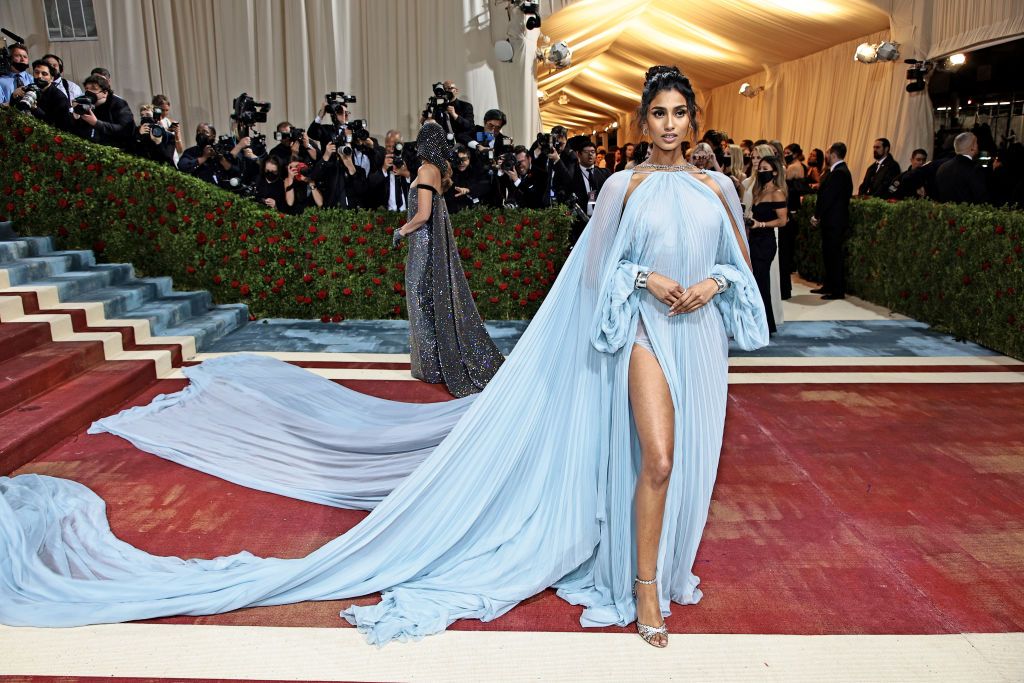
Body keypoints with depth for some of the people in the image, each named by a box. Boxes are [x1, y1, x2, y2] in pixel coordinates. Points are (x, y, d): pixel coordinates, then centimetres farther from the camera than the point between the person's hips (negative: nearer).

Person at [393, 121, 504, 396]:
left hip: (424, 243, -8)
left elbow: (423, 215, -21)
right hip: (439, 241, 8)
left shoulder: (426, 170, -16)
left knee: (426, 301, 2)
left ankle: (432, 366, 12)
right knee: (444, 300, 13)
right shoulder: (442, 168, 8)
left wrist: (401, 230, -6)